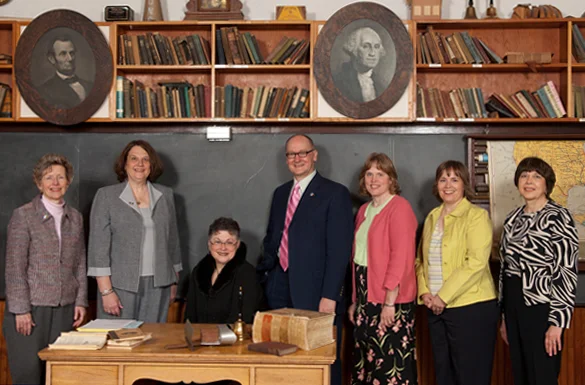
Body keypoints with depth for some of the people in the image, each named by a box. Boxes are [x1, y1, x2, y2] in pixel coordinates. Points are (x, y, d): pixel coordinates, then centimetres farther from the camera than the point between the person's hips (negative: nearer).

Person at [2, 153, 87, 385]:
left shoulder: (75, 218, 11)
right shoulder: (23, 215, -3)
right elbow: (14, 267, -7)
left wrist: (81, 301, 7)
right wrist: (21, 310, -12)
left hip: (65, 309, 4)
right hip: (30, 308, -4)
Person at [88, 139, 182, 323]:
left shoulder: (165, 195, 10)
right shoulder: (106, 196, 1)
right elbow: (99, 246, -4)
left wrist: (174, 282, 13)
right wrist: (106, 291, -10)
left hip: (158, 286, 3)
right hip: (121, 285, -2)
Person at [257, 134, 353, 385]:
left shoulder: (335, 194, -4)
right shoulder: (280, 193, 16)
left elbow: (339, 250, -10)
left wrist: (329, 296, -16)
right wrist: (266, 274, 8)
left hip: (315, 294, -5)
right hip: (280, 293, 5)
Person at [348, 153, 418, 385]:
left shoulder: (399, 207, -10)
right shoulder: (364, 210, 14)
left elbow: (401, 257, -17)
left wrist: (389, 302, -20)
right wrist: (355, 300, 15)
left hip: (390, 300, -8)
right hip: (366, 297, 8)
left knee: (391, 361, -3)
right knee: (366, 359, 12)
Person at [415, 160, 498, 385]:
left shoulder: (476, 216, -6)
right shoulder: (432, 217, 13)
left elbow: (476, 263, -16)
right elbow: (421, 260, 17)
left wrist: (444, 296, -16)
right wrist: (424, 291, 0)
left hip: (472, 307, -6)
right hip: (436, 308, 6)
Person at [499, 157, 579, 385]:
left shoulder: (558, 217, -10)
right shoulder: (513, 219, 11)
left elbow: (567, 272, -15)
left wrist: (557, 321, -19)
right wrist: (504, 315, 15)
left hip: (541, 307, -7)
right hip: (514, 306, 7)